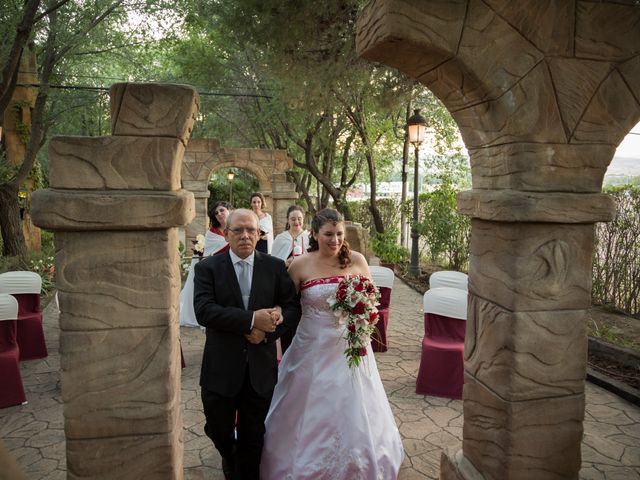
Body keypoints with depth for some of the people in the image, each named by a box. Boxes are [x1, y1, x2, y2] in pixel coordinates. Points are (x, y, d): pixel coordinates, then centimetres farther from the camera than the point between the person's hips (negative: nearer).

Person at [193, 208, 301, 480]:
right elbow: (203, 311, -19)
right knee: (218, 429, 19)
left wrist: (266, 332, -18)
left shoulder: (275, 267, 0)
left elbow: (293, 308, -2)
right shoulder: (207, 268, -5)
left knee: (253, 436, 15)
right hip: (221, 367, 0)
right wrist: (251, 320, -27)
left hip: (261, 368, 1)